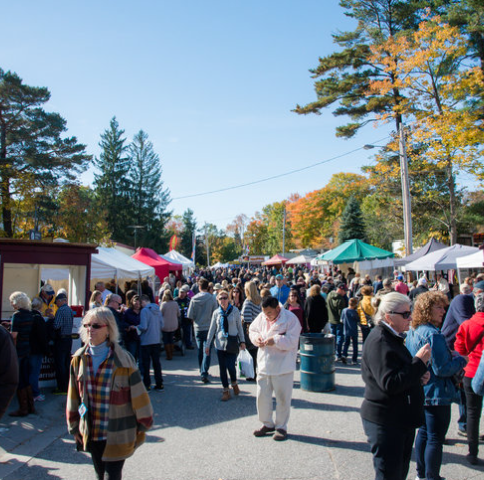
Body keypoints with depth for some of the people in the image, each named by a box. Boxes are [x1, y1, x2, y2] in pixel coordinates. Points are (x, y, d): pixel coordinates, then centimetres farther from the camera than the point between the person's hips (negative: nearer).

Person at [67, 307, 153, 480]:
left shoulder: (123, 360, -16)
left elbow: (138, 394, -7)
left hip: (117, 435, -4)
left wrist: (143, 425, 0)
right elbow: (73, 395, 8)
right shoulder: (79, 359, -3)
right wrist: (74, 426, 13)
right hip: (91, 433, 4)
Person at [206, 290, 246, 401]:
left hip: (232, 343, -2)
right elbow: (212, 329, 8)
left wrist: (242, 341, 1)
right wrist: (208, 344, 7)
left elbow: (239, 326, 4)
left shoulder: (235, 310, -2)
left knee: (230, 366, -7)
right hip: (220, 343, 2)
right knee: (222, 368, 5)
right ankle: (226, 390, 18)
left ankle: (234, 383, 23)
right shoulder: (216, 313, 3)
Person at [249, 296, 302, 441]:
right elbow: (252, 330, 17)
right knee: (262, 396, 11)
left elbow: (291, 341, -18)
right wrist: (256, 337, -4)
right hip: (264, 364, 5)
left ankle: (281, 427, 23)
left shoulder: (290, 319, -13)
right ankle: (267, 424, 31)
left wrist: (274, 340, -25)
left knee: (282, 398, 5)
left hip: (283, 366, -5)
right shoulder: (261, 317, 3)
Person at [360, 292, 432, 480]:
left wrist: (419, 376, 3)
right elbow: (390, 384, -27)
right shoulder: (379, 341, -20)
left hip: (402, 420, 10)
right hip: (385, 422, -10)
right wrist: (419, 362, -22)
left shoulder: (393, 337, 12)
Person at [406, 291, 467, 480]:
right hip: (436, 394, -9)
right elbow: (441, 369, -23)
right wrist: (460, 360, -5)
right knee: (435, 439, 4)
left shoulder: (413, 332, 5)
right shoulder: (433, 335, -24)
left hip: (420, 392, 9)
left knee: (424, 432, 21)